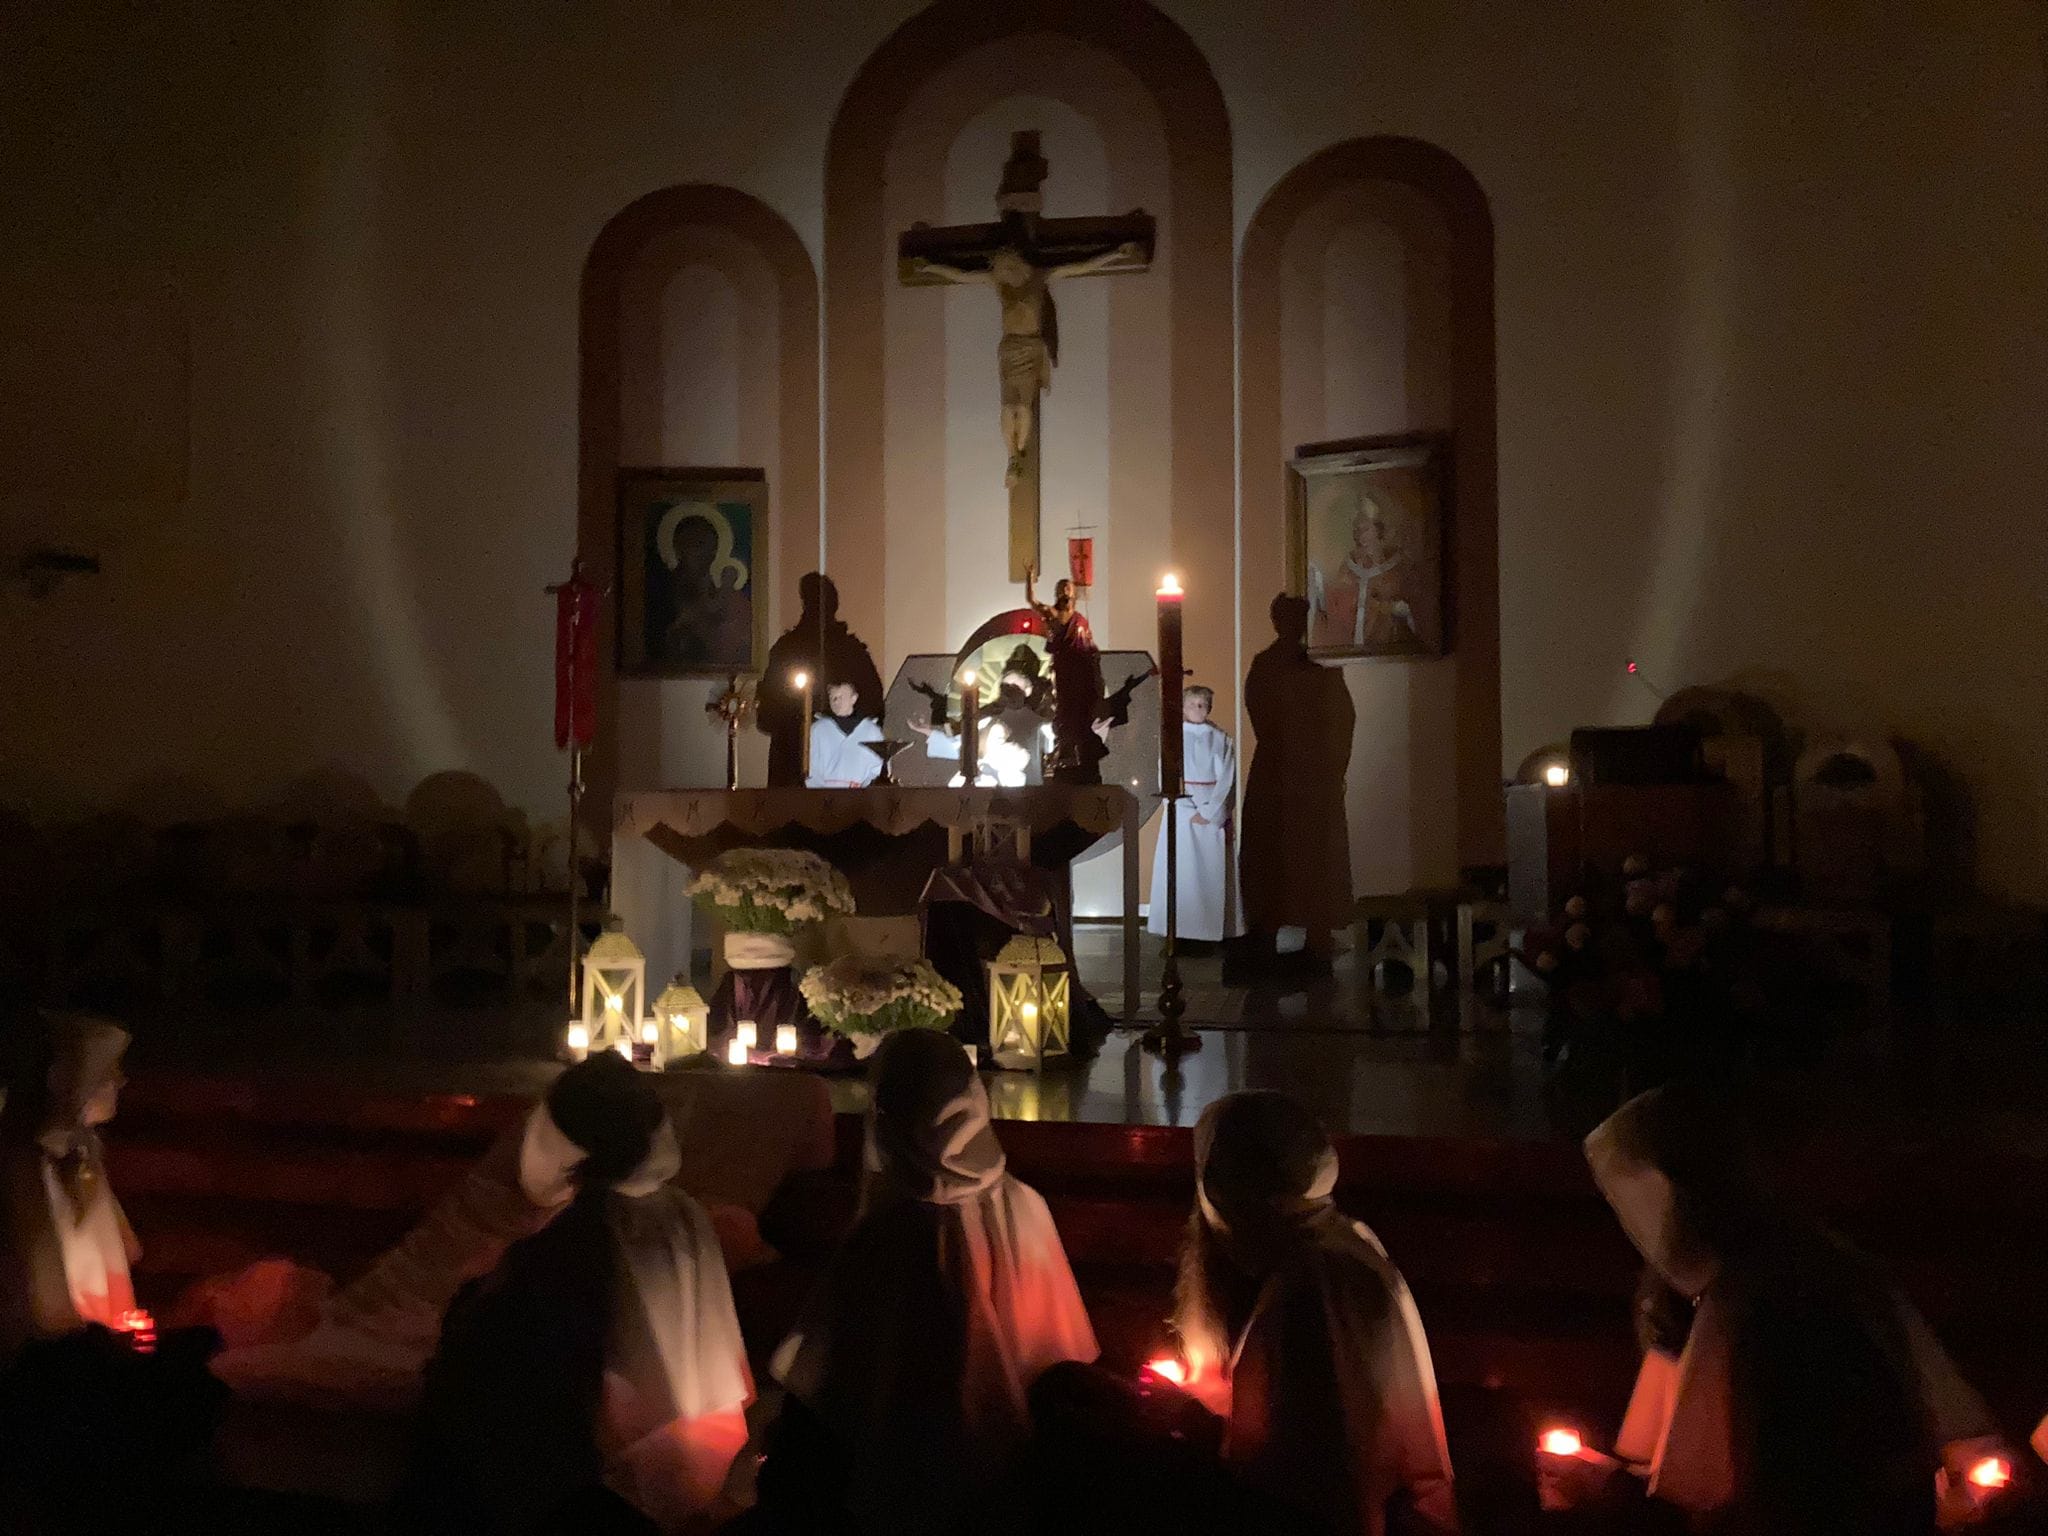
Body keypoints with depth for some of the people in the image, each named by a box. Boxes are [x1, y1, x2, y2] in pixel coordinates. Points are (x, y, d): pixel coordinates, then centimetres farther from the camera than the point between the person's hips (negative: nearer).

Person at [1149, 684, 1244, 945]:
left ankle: (1213, 928, 0)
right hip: (1181, 809, 0)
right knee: (1180, 870, -4)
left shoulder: (1219, 739, 4)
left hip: (1214, 810, 0)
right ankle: (1179, 927, -2)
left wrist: (1208, 811, -12)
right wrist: (1189, 809, -12)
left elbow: (1226, 778, -2)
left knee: (1213, 869, -2)